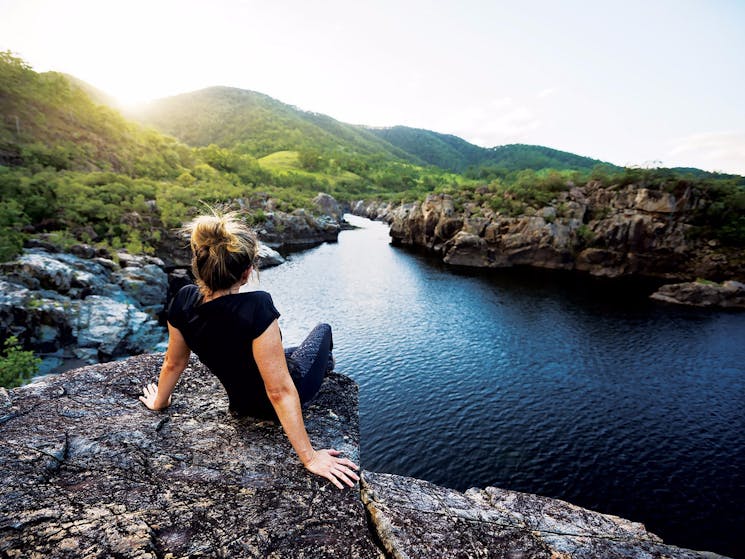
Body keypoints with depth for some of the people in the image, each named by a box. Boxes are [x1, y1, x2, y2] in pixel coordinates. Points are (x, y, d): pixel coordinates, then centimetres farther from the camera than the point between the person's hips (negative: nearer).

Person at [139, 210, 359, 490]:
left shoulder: (184, 302, -21)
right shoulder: (256, 308, -40)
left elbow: (174, 363, -4)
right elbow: (280, 391, -35)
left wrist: (159, 402, 16)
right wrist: (309, 457, -24)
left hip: (242, 403, 5)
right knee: (323, 329, 23)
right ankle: (324, 362, 56)